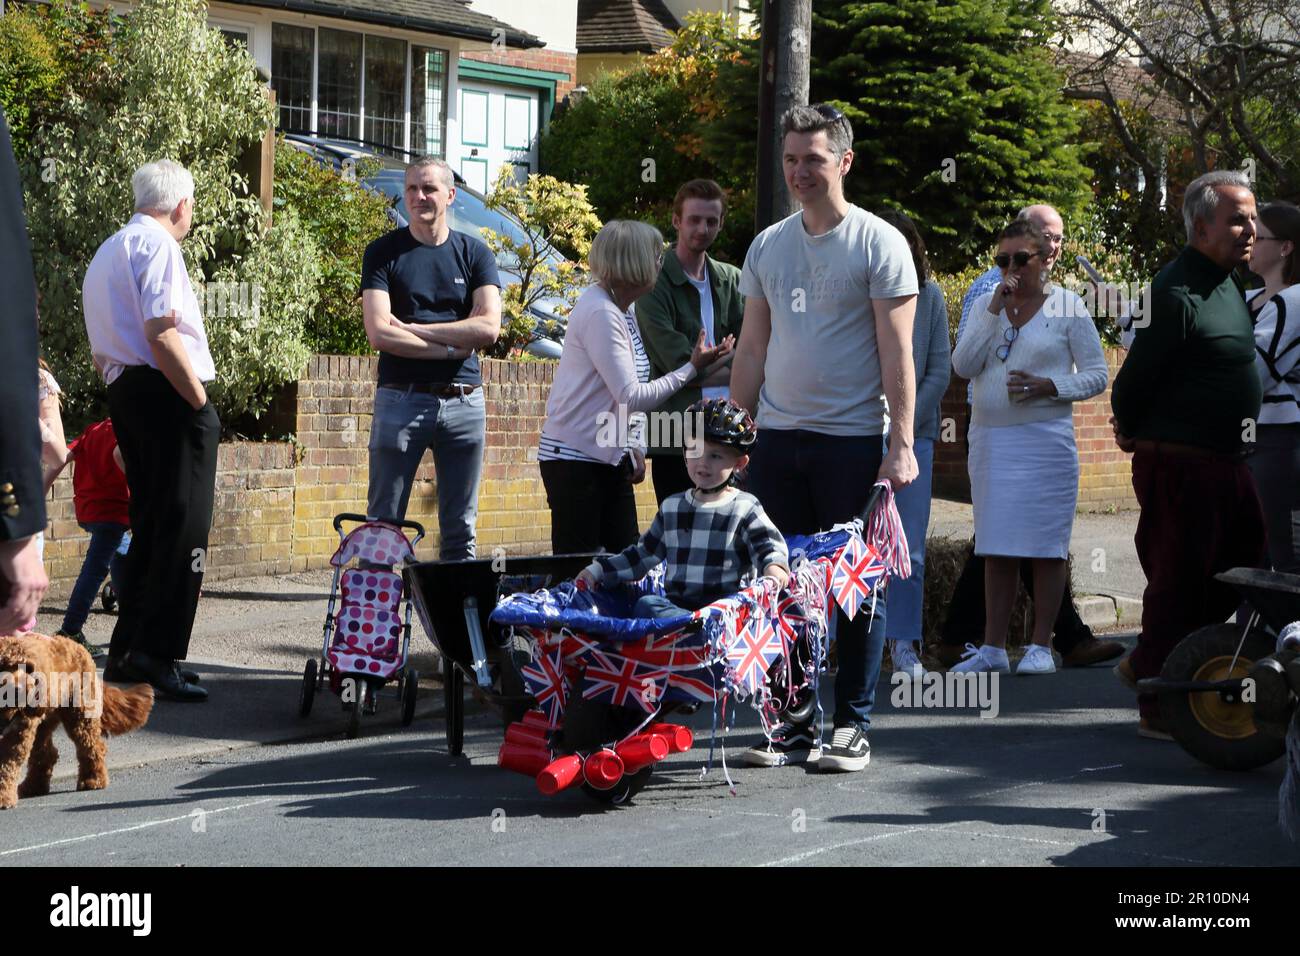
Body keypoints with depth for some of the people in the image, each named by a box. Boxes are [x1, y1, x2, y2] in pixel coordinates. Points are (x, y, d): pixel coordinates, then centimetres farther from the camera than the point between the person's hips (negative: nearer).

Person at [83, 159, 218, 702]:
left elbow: (99, 351, 21)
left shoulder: (106, 253, 22)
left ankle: (128, 651, 16)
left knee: (150, 524, 15)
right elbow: (161, 333, -19)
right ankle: (158, 654, -12)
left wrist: (123, 391, 17)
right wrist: (201, 402, -17)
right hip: (168, 394, -10)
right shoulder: (157, 244, -8)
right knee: (183, 529, -9)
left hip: (124, 393, 10)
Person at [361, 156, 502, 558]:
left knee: (460, 529, 7)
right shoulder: (384, 252, 3)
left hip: (463, 400, 2)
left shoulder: (475, 253, 8)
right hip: (400, 399, -2)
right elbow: (379, 334, -9)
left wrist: (412, 330, -7)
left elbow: (488, 327, -5)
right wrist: (449, 346, -9)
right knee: (383, 525, -2)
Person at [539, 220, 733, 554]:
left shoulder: (623, 310, 10)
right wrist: (692, 368, -17)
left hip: (612, 459, 9)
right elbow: (631, 397, -22)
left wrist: (635, 447, 5)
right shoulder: (599, 313, -19)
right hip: (575, 460, -9)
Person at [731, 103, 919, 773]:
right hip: (777, 438, 5)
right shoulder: (767, 246, 12)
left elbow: (896, 352, -6)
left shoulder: (878, 242, -2)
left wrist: (901, 442, -12)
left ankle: (852, 725, 7)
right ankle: (794, 724, 12)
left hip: (853, 440, -5)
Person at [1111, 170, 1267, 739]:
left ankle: (1146, 665, 26)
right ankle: (1159, 708, 5)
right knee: (1179, 581, -4)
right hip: (1180, 462, -10)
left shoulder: (1227, 284, 14)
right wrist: (1134, 433, 4)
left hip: (1224, 459, 10)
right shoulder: (1177, 295, -18)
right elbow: (1133, 381, -14)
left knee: (1243, 568, 15)